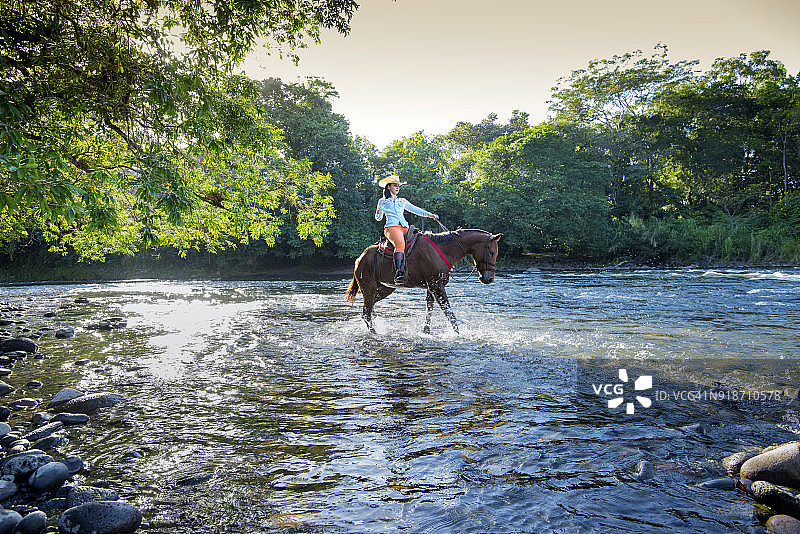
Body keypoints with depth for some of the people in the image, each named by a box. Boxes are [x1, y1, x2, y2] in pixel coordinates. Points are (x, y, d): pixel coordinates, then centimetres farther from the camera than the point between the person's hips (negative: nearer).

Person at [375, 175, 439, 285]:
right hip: (391, 227, -5)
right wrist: (378, 213, -7)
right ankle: (398, 272, -48)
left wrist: (429, 214, 14)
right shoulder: (382, 201, 19)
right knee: (400, 243, -36)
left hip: (405, 228, 5)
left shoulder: (402, 201, 28)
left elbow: (415, 209, 26)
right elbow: (378, 218, 17)